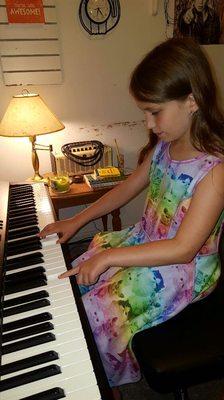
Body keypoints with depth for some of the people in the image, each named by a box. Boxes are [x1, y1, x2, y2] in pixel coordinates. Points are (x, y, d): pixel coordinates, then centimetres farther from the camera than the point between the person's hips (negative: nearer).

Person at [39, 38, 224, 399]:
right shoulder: (163, 146, -2)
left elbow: (183, 248, -27)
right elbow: (129, 188, 9)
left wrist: (110, 256, -26)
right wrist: (76, 221, 6)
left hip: (183, 270, -7)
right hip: (145, 240, 8)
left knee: (96, 311, -12)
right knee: (76, 277, 5)